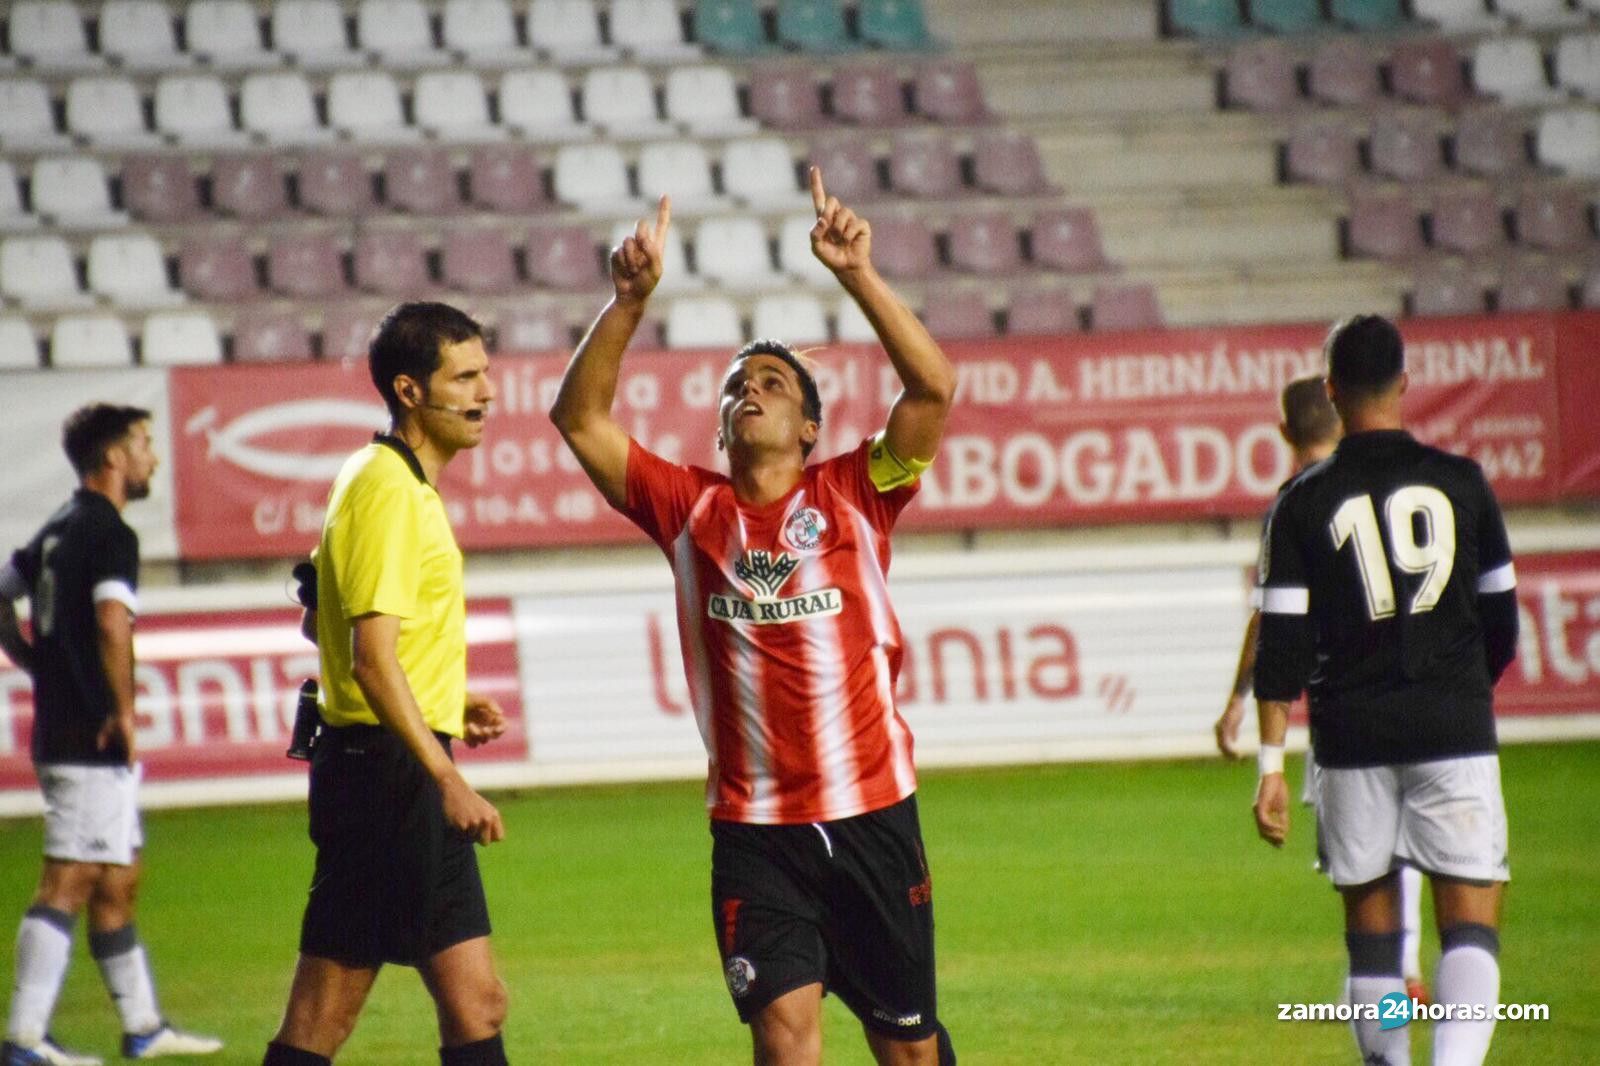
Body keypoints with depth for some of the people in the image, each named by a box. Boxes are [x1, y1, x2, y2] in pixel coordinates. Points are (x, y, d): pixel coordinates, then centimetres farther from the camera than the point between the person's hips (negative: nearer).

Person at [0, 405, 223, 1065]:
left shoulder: (58, 531, 15)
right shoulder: (110, 534, -13)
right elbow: (112, 620, -29)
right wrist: (123, 709, -20)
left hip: (59, 732, 10)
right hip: (94, 740, -10)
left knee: (117, 882, 16)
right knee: (68, 883, -9)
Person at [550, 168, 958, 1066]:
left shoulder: (853, 495, 3)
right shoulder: (688, 508, 7)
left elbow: (935, 389, -8)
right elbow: (579, 417, 2)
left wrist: (859, 275, -14)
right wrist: (631, 300, -9)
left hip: (873, 814, 0)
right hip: (754, 830, 0)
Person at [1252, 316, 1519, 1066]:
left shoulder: (1304, 503, -1)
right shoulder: (1460, 483, 3)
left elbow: (1282, 645, -4)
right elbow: (1501, 620, 11)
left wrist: (1271, 765, -2)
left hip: (1353, 732, 0)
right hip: (1453, 726, 0)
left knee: (1371, 929, 12)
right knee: (1471, 926, -3)